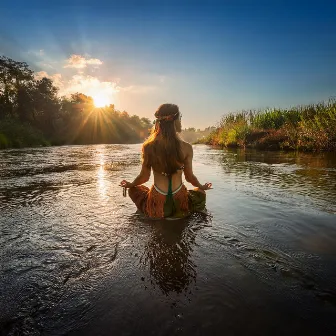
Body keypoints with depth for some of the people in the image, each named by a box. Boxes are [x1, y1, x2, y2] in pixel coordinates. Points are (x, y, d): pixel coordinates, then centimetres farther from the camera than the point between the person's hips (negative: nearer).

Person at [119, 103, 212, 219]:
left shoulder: (148, 147, -12)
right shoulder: (186, 148, -14)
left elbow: (144, 177, -3)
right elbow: (189, 177, -4)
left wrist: (129, 185, 19)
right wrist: (202, 187, 19)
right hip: (180, 204, 1)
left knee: (133, 190, 29)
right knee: (200, 193, 33)